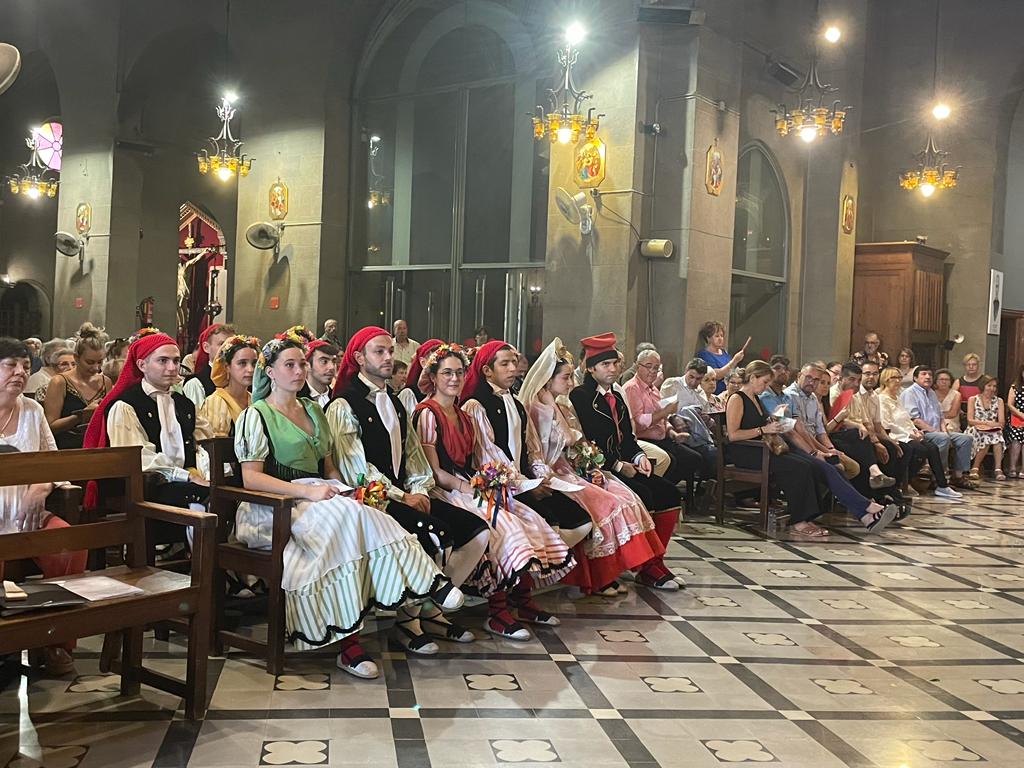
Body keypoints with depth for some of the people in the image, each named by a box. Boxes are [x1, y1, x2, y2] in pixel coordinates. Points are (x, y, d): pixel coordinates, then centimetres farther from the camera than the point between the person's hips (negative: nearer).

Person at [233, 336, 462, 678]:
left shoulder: (313, 411, 21)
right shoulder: (256, 415, 0)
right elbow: (251, 478, -11)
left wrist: (341, 491, -1)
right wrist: (307, 491, -21)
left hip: (317, 500, 6)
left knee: (358, 515, -28)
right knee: (344, 516, -33)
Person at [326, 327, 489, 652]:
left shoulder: (395, 402, 21)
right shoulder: (343, 405, -4)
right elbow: (356, 468, -11)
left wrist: (419, 489, 0)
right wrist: (400, 496, -13)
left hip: (404, 494, 8)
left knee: (478, 529, -8)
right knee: (436, 533, -30)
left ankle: (430, 609, 3)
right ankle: (407, 620, -10)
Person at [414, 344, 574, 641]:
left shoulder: (463, 415, 20)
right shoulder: (427, 414, -5)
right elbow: (435, 472, -11)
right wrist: (468, 489, -19)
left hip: (471, 486, 8)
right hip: (445, 492, -8)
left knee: (530, 520, -11)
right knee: (503, 524, -29)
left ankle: (523, 602, -5)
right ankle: (497, 614, -23)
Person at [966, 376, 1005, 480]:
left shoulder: (999, 401, 14)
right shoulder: (973, 399, 8)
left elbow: (1002, 422, 5)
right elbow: (970, 420, -3)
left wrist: (992, 424, -17)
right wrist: (986, 423, -16)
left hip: (993, 430, 2)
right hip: (976, 431, -2)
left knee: (997, 436, -33)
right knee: (985, 439, -35)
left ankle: (998, 469, -35)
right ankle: (975, 468, -22)